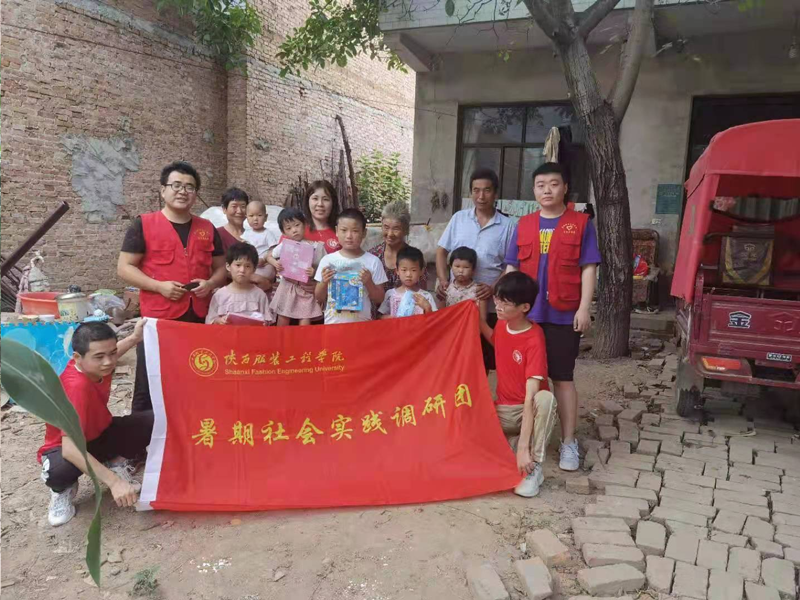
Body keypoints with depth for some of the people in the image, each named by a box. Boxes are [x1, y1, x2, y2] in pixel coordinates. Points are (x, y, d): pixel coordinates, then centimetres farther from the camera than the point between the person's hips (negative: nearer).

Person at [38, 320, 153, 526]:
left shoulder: (94, 365, -18)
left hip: (101, 434, 6)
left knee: (154, 420, -17)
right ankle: (63, 490, -2)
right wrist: (114, 482, -51)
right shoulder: (76, 387, -39)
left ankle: (115, 462, 6)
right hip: (72, 445, -6)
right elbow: (70, 449, -46)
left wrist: (134, 338, 4)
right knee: (58, 472, -41)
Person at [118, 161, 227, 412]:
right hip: (158, 319, -3)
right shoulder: (143, 225, -1)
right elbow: (124, 268, -2)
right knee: (149, 386, 4)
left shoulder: (208, 229, 11)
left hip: (200, 318, 4)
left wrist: (210, 283, -6)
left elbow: (221, 268, 16)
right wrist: (159, 286, -16)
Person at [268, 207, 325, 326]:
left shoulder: (313, 246, -8)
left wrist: (314, 272, -24)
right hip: (288, 286, 1)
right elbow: (270, 256, 11)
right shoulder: (283, 246, -3)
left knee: (306, 318, -1)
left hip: (307, 287, -1)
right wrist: (275, 264, -10)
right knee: (283, 317, 10)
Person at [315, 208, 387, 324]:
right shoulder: (328, 260, -1)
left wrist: (369, 283, -14)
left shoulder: (373, 262, -3)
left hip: (362, 323, -1)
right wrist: (324, 282, -11)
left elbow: (379, 300, 1)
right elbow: (319, 299, 6)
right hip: (332, 324, 1)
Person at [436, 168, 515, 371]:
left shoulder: (507, 226, -1)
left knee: (483, 359, 6)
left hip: (489, 305, -1)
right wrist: (443, 280, -6)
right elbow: (442, 251, 9)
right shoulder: (459, 218, 6)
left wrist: (494, 287, -16)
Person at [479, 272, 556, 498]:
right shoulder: (502, 325, -4)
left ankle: (535, 467, -25)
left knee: (545, 399, -40)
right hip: (505, 408, 5)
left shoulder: (534, 340, -25)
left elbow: (530, 396, -31)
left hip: (531, 409, -5)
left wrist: (523, 448, -35)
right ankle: (511, 442, 1)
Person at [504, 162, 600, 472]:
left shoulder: (581, 223, 1)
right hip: (526, 313, 3)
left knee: (563, 378, 4)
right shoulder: (523, 225, 10)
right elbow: (512, 268, 12)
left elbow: (588, 269, -2)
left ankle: (568, 441, 14)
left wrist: (584, 308, -10)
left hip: (564, 315, -3)